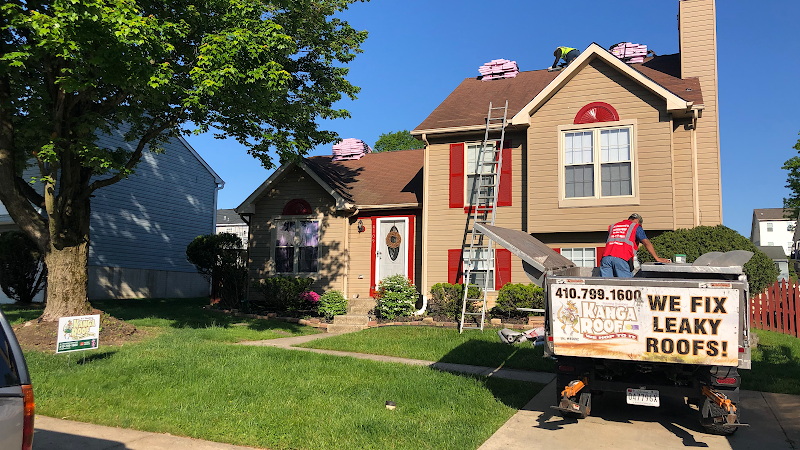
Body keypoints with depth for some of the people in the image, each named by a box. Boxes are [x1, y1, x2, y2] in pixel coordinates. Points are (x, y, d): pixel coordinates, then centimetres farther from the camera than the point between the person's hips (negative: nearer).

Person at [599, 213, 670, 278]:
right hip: (622, 259, -4)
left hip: (606, 257, 4)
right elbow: (646, 243, 6)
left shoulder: (613, 226, 31)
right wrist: (657, 258, 6)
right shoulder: (635, 227, 17)